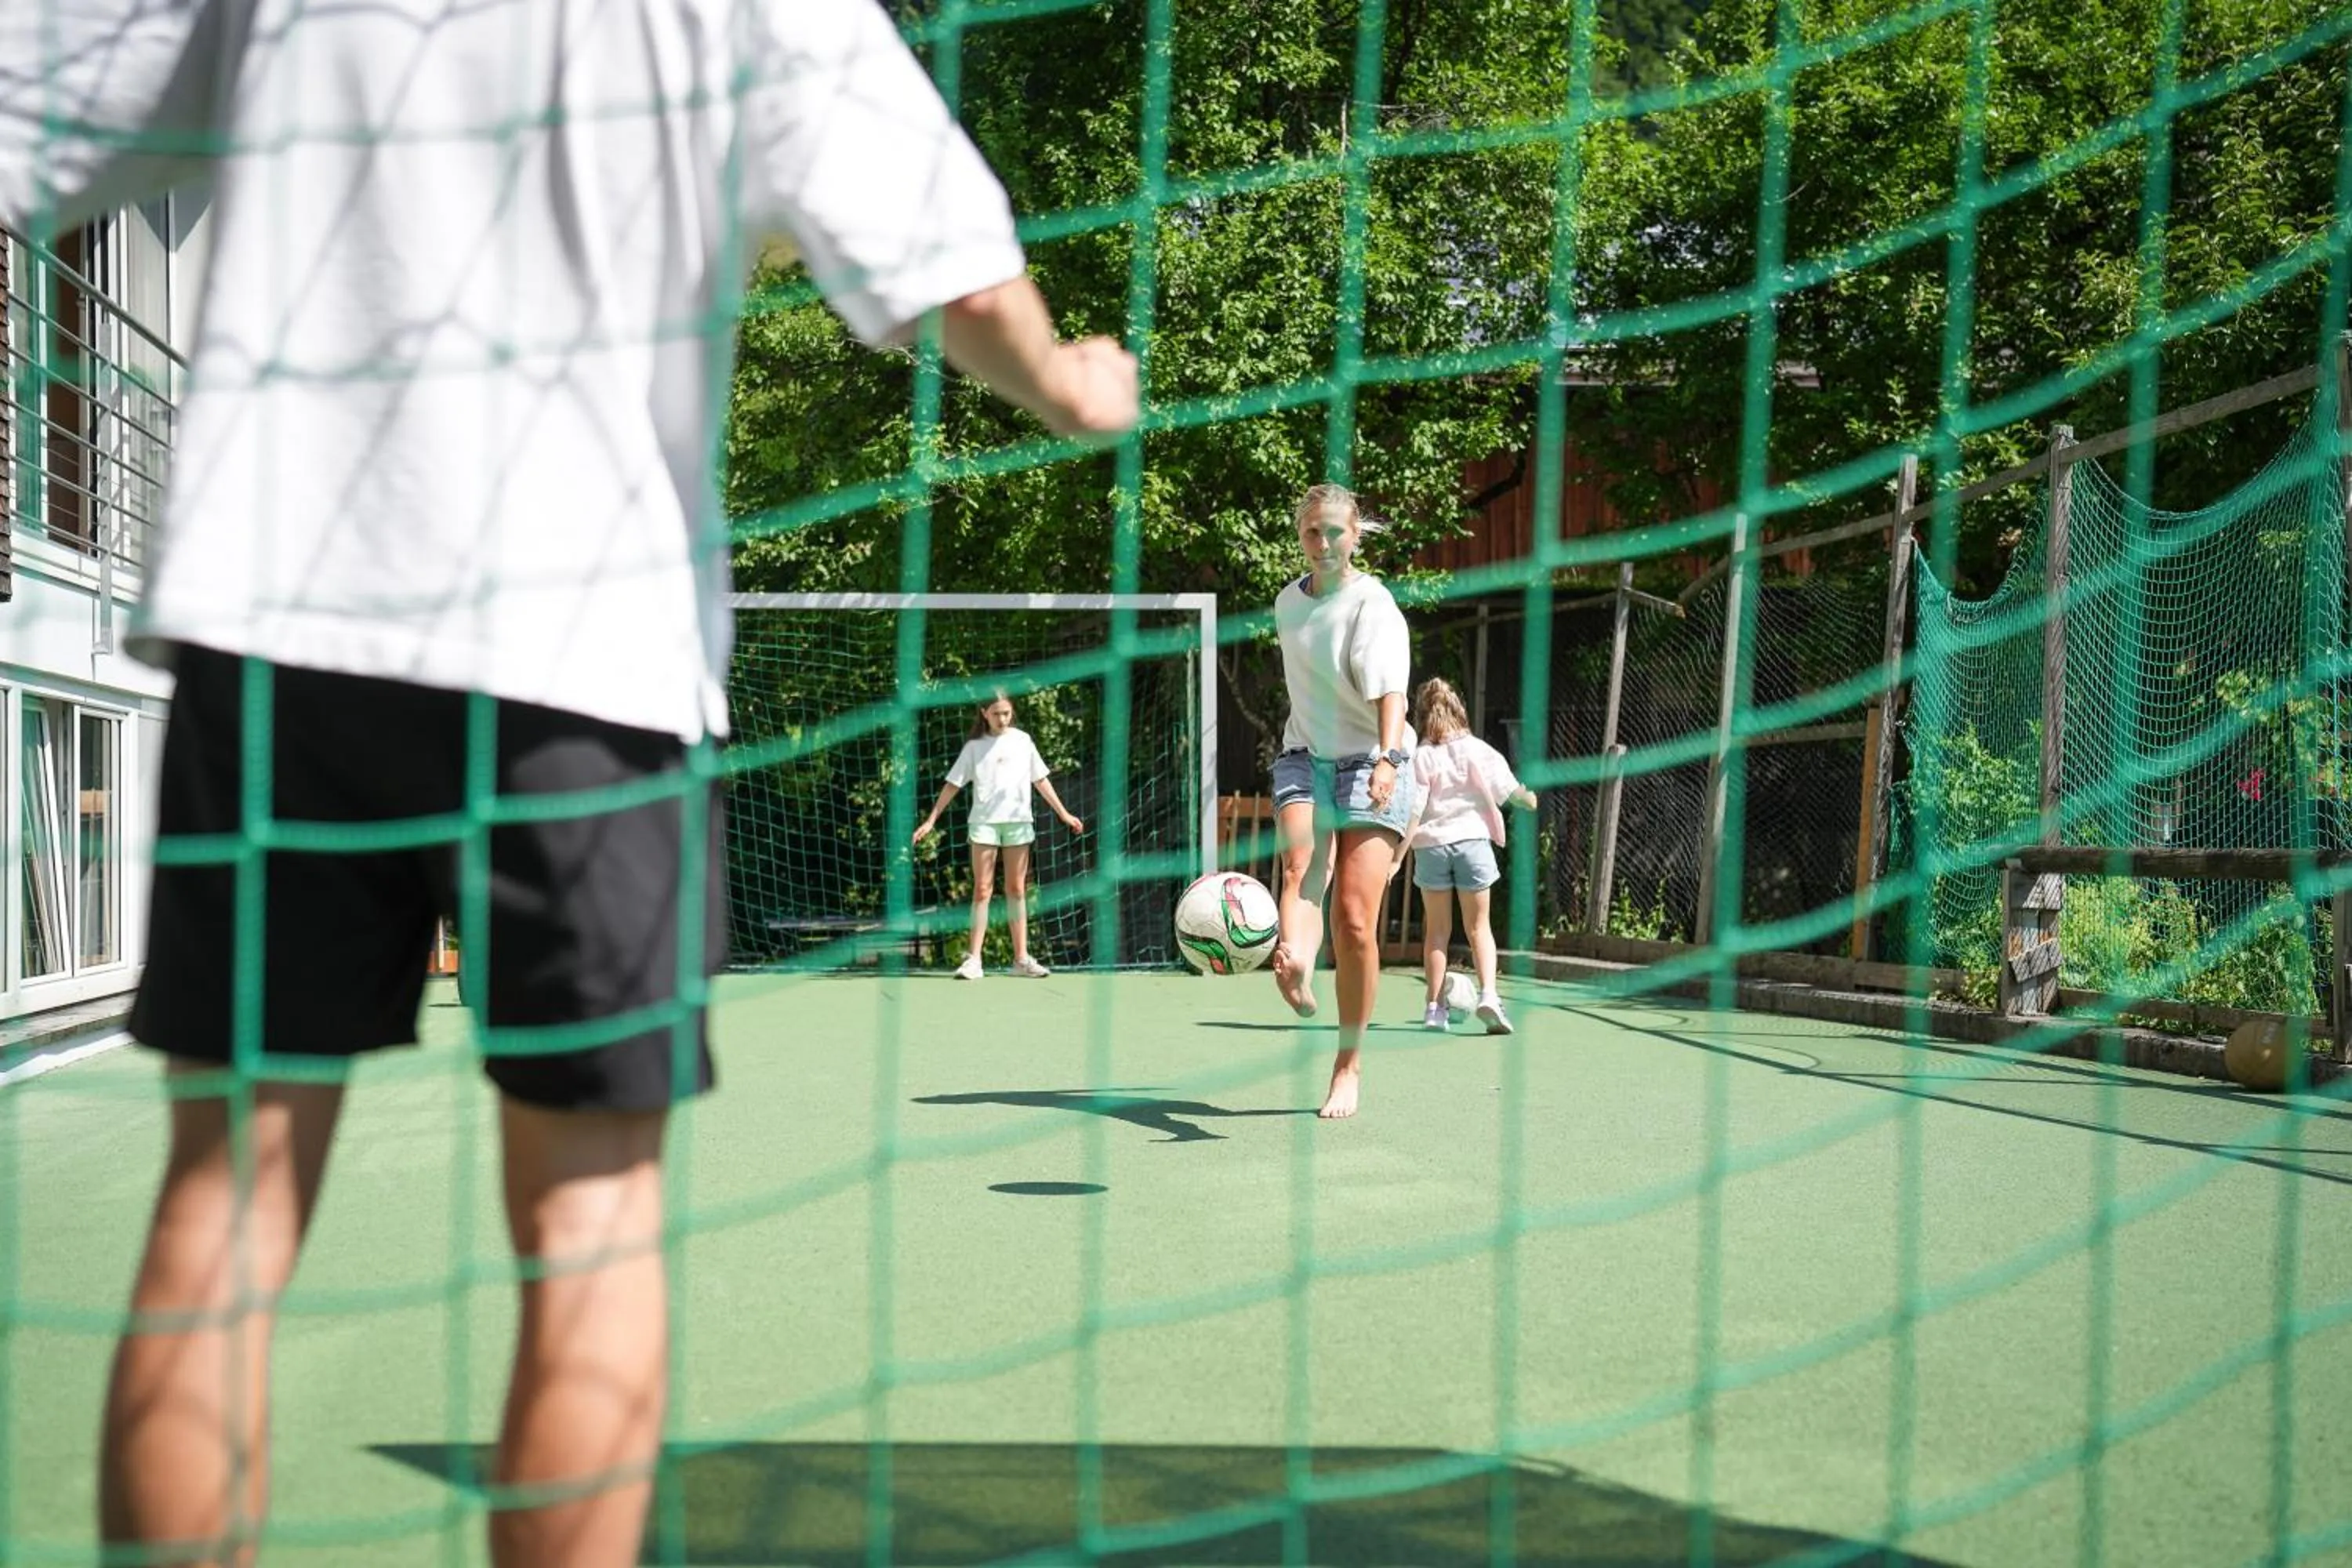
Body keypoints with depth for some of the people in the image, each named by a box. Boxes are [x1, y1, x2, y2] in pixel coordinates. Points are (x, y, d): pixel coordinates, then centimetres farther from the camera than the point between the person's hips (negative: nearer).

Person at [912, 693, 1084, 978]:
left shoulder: (1022, 740, 9)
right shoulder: (975, 746, 4)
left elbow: (1040, 780, 15)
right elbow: (953, 784, 5)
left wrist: (1064, 813, 14)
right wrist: (931, 820, 0)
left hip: (1018, 822, 2)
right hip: (984, 823, -2)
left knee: (1017, 890, 6)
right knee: (982, 890, -5)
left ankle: (1021, 958, 9)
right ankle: (973, 959, -6)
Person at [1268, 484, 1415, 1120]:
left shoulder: (1374, 606, -8)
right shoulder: (1287, 603, 11)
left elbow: (1389, 691, -24)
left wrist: (1388, 758, -40)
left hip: (1370, 767, -4)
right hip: (1306, 759, 4)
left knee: (1355, 920, -9)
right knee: (1300, 859, -30)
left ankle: (1349, 1068, 4)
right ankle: (1294, 964, -60)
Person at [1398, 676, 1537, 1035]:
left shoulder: (1420, 757, -5)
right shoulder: (1477, 750, -2)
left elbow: (1413, 811, -10)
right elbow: (1512, 791, 5)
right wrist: (1532, 802, 27)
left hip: (1431, 844, 0)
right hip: (1472, 840, 0)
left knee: (1436, 930, 10)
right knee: (1478, 927, 8)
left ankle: (1435, 1007, 10)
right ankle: (1488, 993, -11)